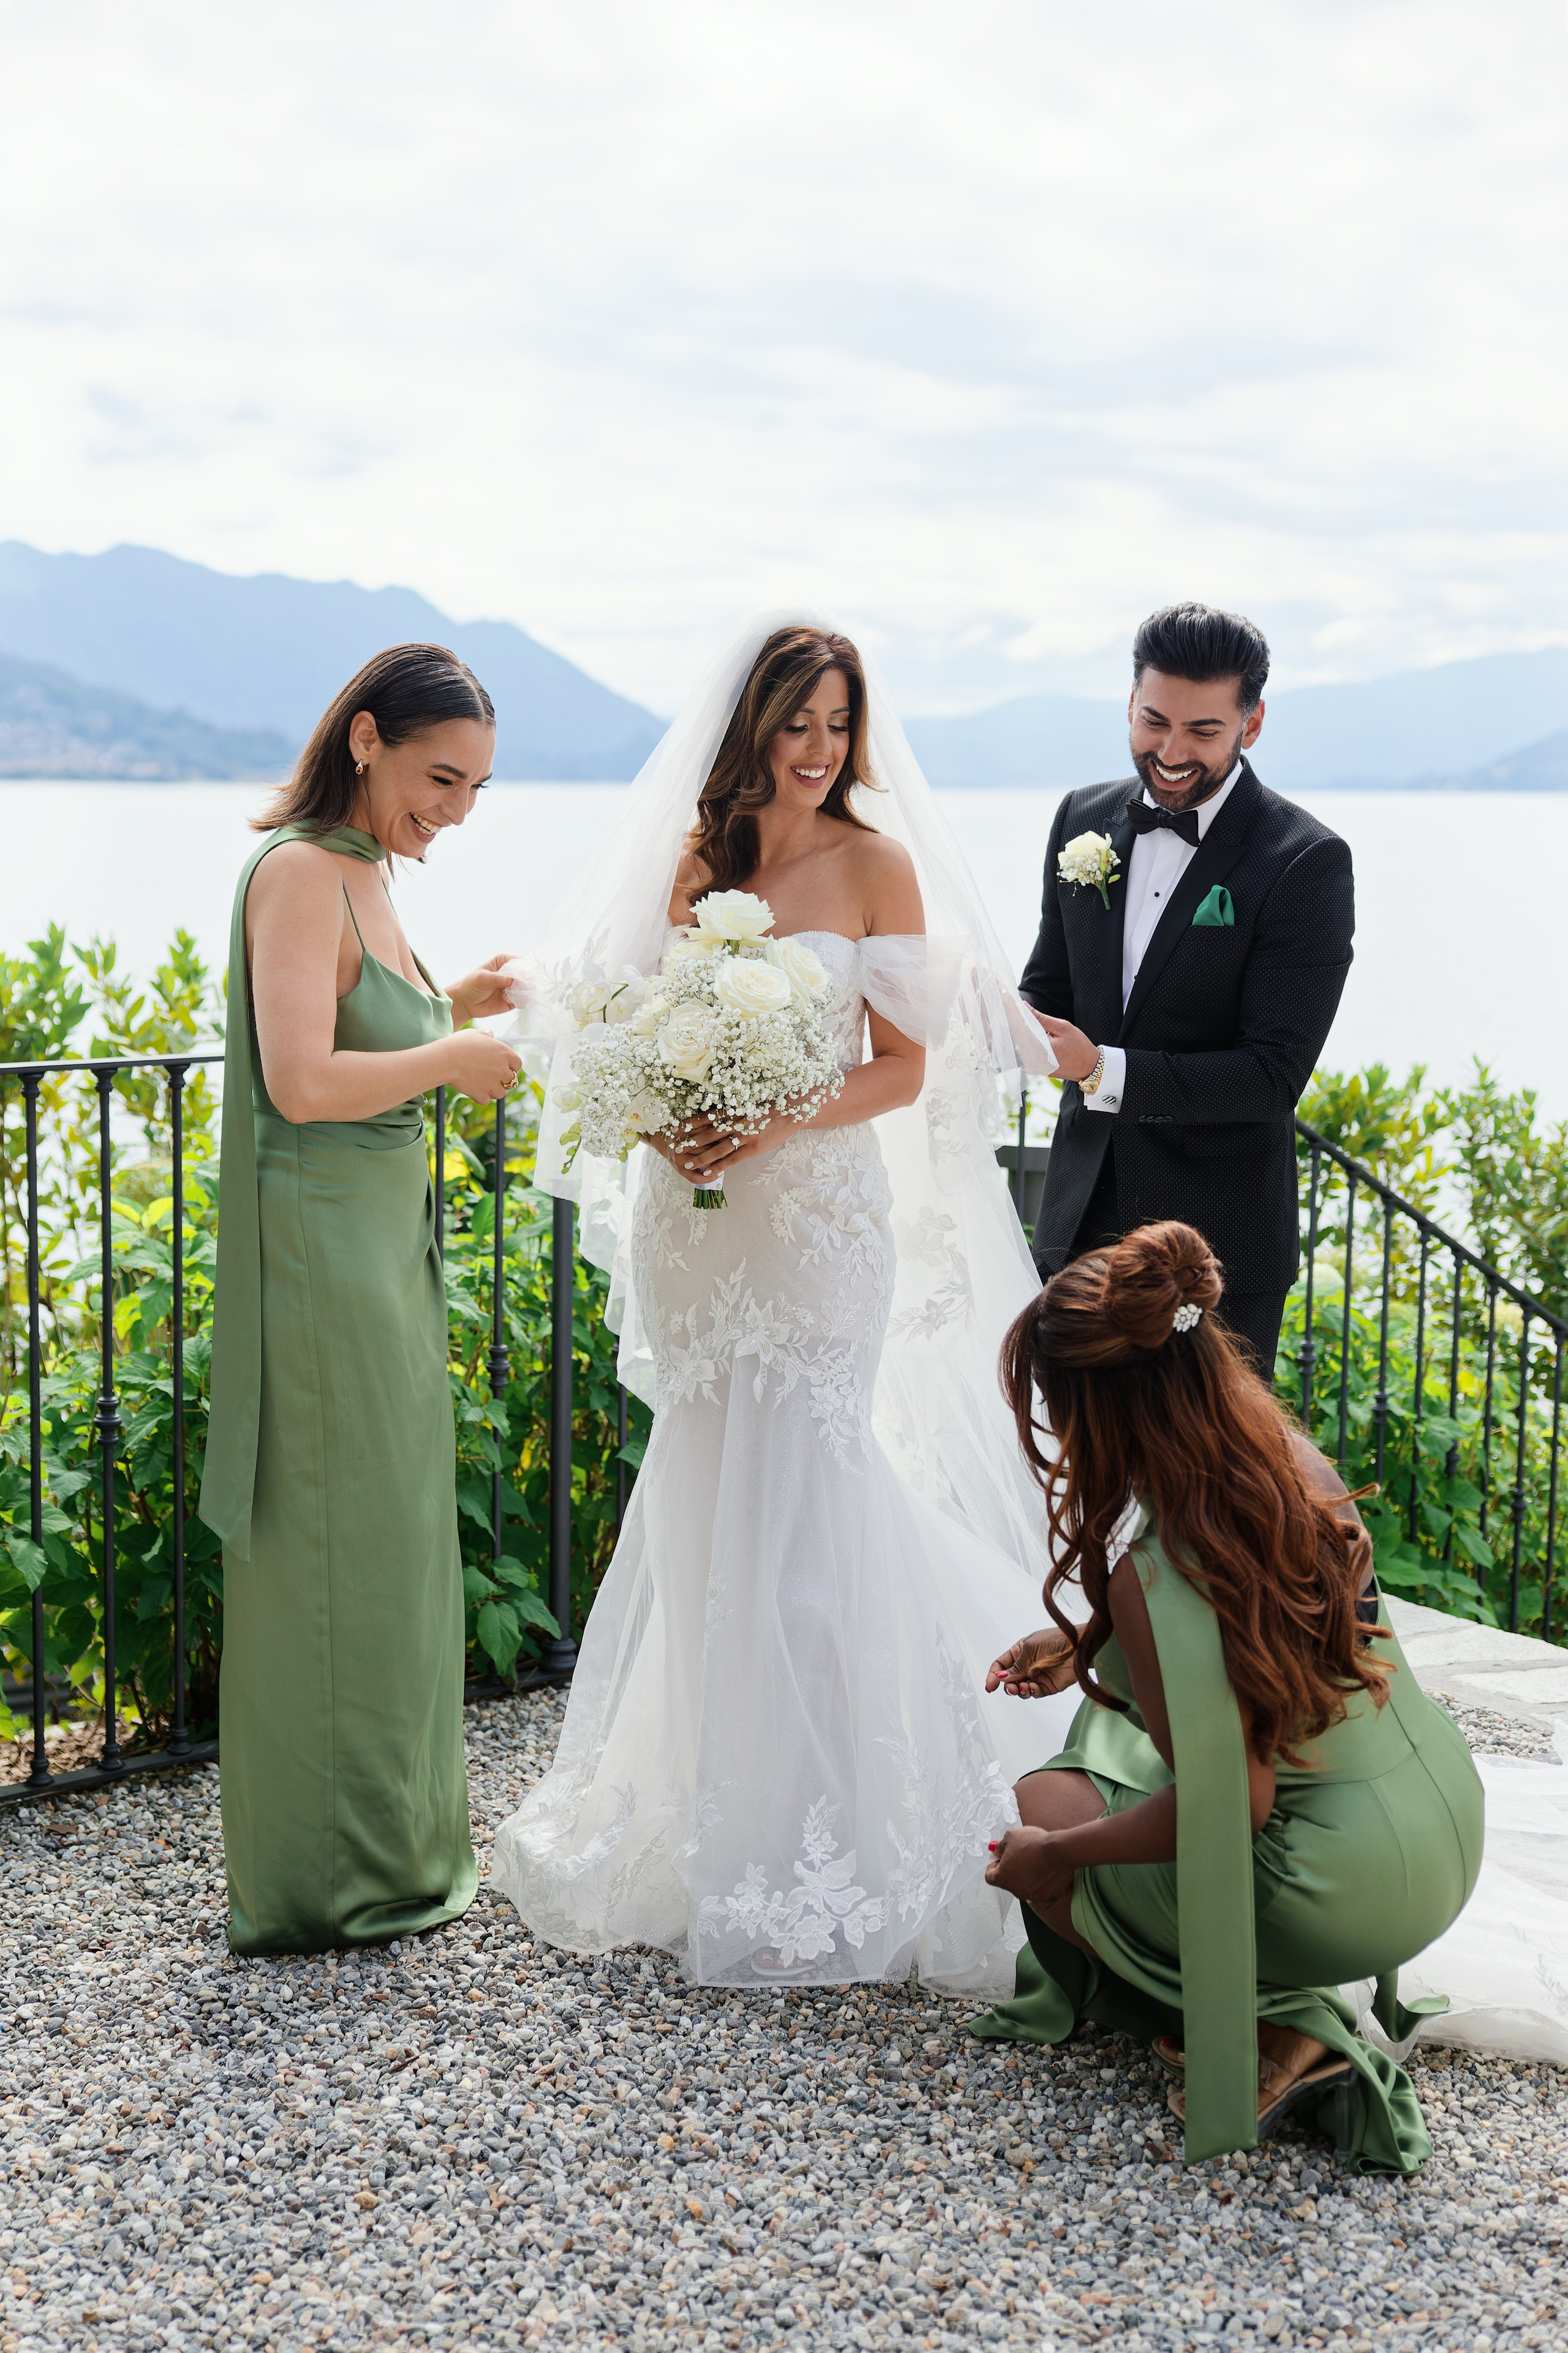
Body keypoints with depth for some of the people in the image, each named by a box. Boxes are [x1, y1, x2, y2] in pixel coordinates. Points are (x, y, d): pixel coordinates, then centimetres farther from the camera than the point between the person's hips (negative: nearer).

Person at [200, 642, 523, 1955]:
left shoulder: (361, 875, 13)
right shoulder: (299, 872, -15)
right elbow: (304, 1081, -25)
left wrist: (453, 1011, 6)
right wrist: (453, 1056, -13)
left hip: (386, 1252, 10)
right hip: (324, 1251, -10)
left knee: (389, 1549, 17)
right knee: (334, 1561, 0)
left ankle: (389, 1842, 31)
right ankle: (331, 1881, 14)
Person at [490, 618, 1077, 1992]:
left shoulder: (877, 863, -3)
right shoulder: (697, 856, 8)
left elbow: (903, 1068, -5)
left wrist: (775, 1121, -19)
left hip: (818, 1217, -4)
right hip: (691, 1218, 4)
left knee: (794, 1504, -3)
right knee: (702, 1504, 11)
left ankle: (814, 1837, 9)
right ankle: (705, 1804, 26)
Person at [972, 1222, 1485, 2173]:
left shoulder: (1154, 1574, -25)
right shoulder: (1295, 1457, -3)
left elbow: (1226, 1807, -21)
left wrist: (1054, 1852, -7)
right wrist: (1087, 1645, 16)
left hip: (1347, 1895, -8)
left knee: (1043, 1809, 11)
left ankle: (1279, 2035, 3)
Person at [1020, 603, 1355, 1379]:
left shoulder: (1307, 863, -14)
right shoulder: (1084, 819, 3)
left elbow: (1273, 1074, -19)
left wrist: (1105, 1070, -28)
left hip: (1220, 1241, -5)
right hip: (1084, 1219, 5)